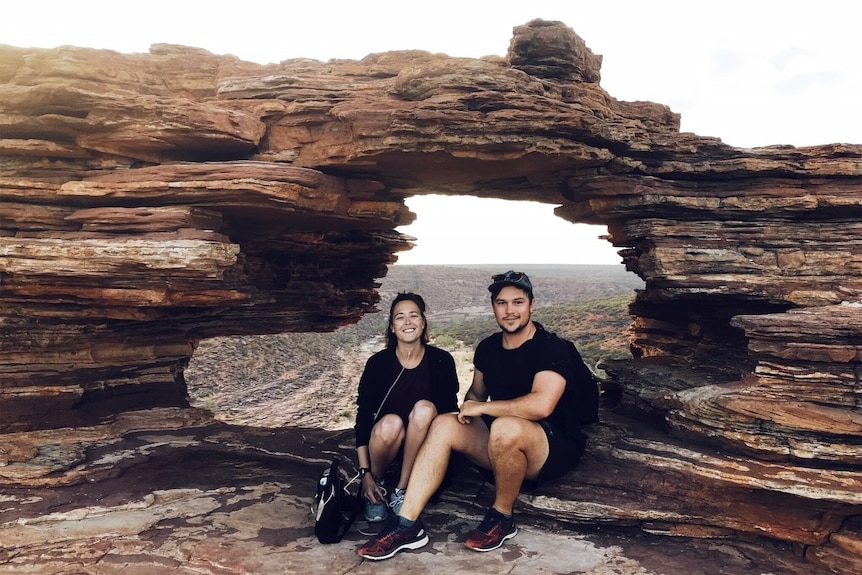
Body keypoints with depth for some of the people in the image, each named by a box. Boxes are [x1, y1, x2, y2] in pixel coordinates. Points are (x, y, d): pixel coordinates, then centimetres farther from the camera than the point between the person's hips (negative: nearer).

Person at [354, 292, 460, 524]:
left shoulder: (441, 360, -9)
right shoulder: (378, 363, -10)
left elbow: (450, 412, -2)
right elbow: (363, 418, -8)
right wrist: (365, 473, -12)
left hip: (424, 444, 1)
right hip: (385, 442, 0)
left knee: (424, 408, -30)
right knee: (391, 422, -34)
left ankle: (402, 490, -17)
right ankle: (378, 484, -4)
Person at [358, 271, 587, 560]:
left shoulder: (550, 347, -16)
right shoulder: (487, 347, 5)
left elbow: (542, 405, -32)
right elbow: (476, 392, 21)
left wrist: (482, 407, -22)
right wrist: (467, 409, -3)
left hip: (550, 449, -6)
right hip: (501, 442, 6)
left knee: (505, 428, -37)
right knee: (443, 425, -16)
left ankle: (502, 518, -12)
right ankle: (407, 524, -18)